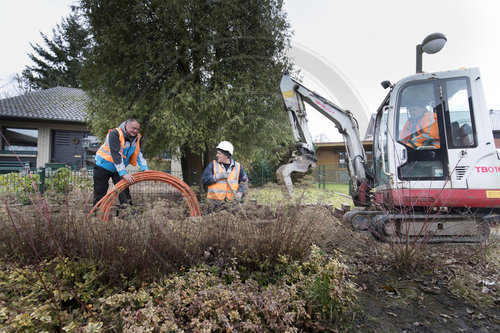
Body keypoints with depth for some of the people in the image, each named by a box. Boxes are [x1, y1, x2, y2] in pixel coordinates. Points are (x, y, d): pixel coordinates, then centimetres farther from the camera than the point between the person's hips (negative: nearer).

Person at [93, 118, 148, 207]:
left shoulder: (137, 138, -5)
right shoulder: (115, 134, -24)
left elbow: (140, 154, -8)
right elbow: (116, 155, -32)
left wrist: (145, 169, -24)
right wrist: (124, 173, -40)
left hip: (119, 169, 5)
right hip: (103, 166, -5)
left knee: (124, 191, -5)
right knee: (100, 194, 3)